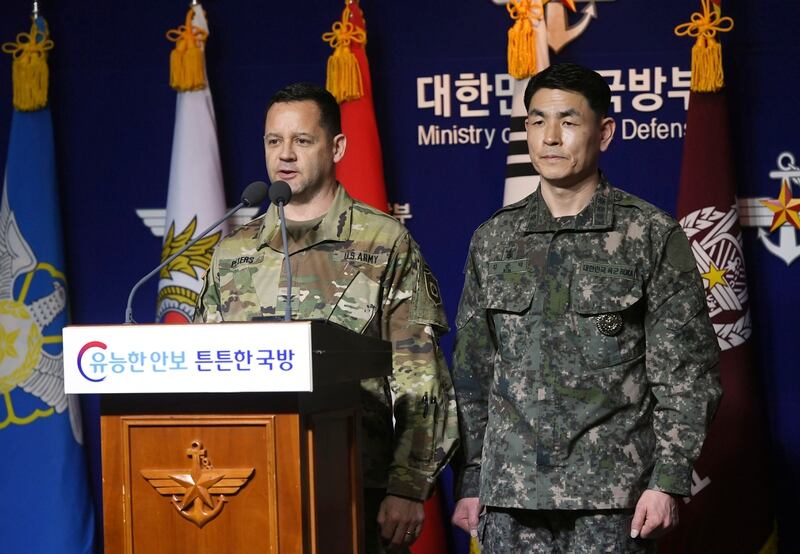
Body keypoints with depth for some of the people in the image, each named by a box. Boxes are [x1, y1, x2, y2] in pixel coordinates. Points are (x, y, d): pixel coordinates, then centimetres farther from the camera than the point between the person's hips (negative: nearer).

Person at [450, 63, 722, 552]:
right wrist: (470, 482, 10)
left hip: (614, 494, -3)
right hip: (510, 493, 3)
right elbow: (472, 371, 14)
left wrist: (669, 480, -8)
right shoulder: (493, 240, 11)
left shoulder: (652, 236, 1)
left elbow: (687, 372, -1)